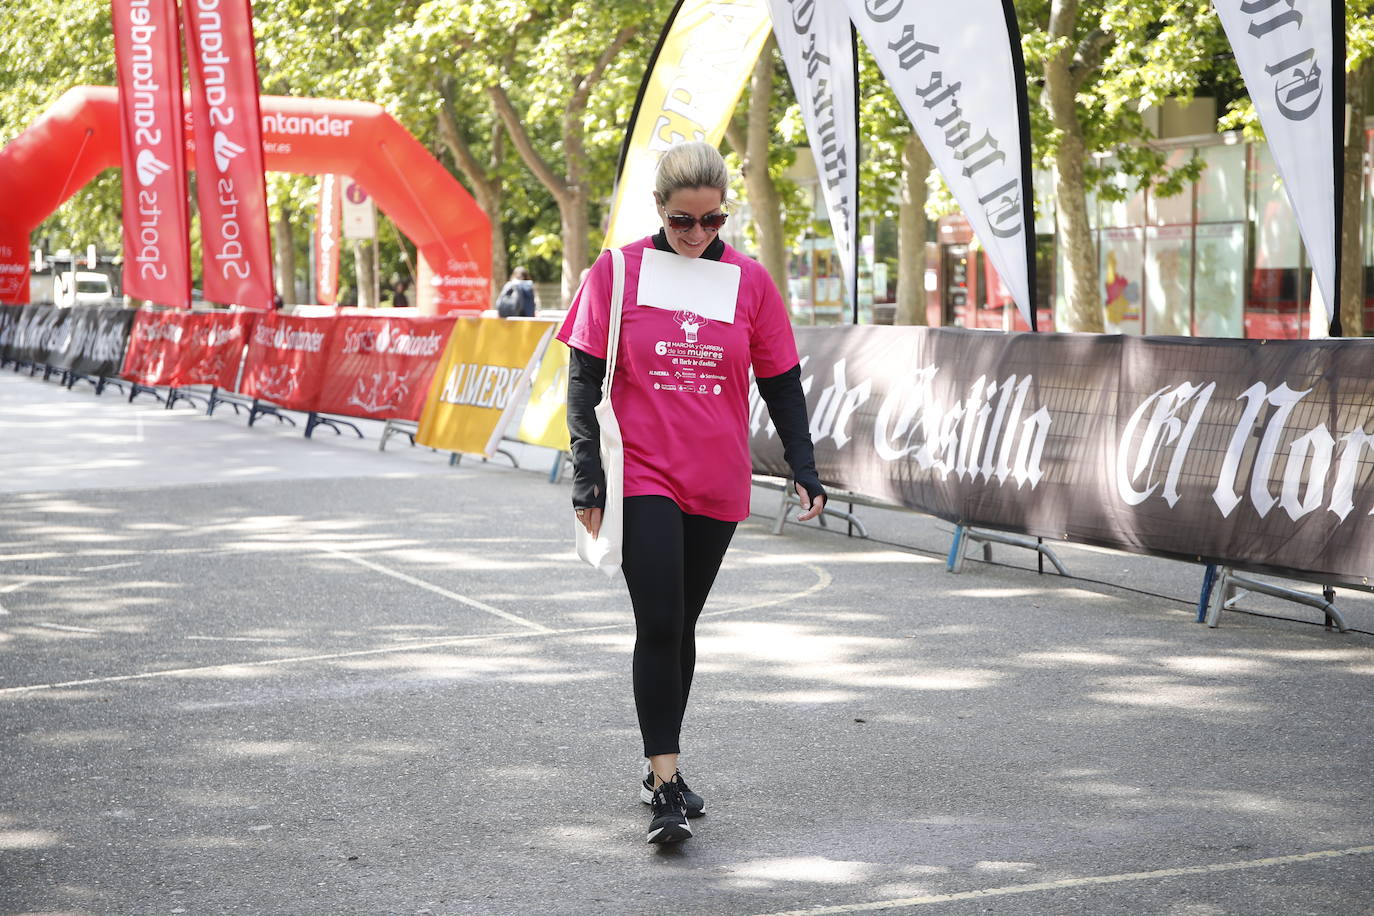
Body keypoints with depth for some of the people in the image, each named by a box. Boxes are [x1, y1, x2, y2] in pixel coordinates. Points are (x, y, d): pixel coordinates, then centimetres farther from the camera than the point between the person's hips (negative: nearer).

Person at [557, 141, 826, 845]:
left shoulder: (749, 280, 2)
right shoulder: (616, 271, -3)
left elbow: (782, 384, 8)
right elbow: (583, 379, 0)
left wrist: (803, 468, 1)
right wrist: (587, 474, -5)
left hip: (717, 486, 3)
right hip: (643, 477, -3)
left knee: (681, 626, 13)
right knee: (658, 627, -11)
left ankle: (660, 767, 28)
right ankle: (666, 788, -8)